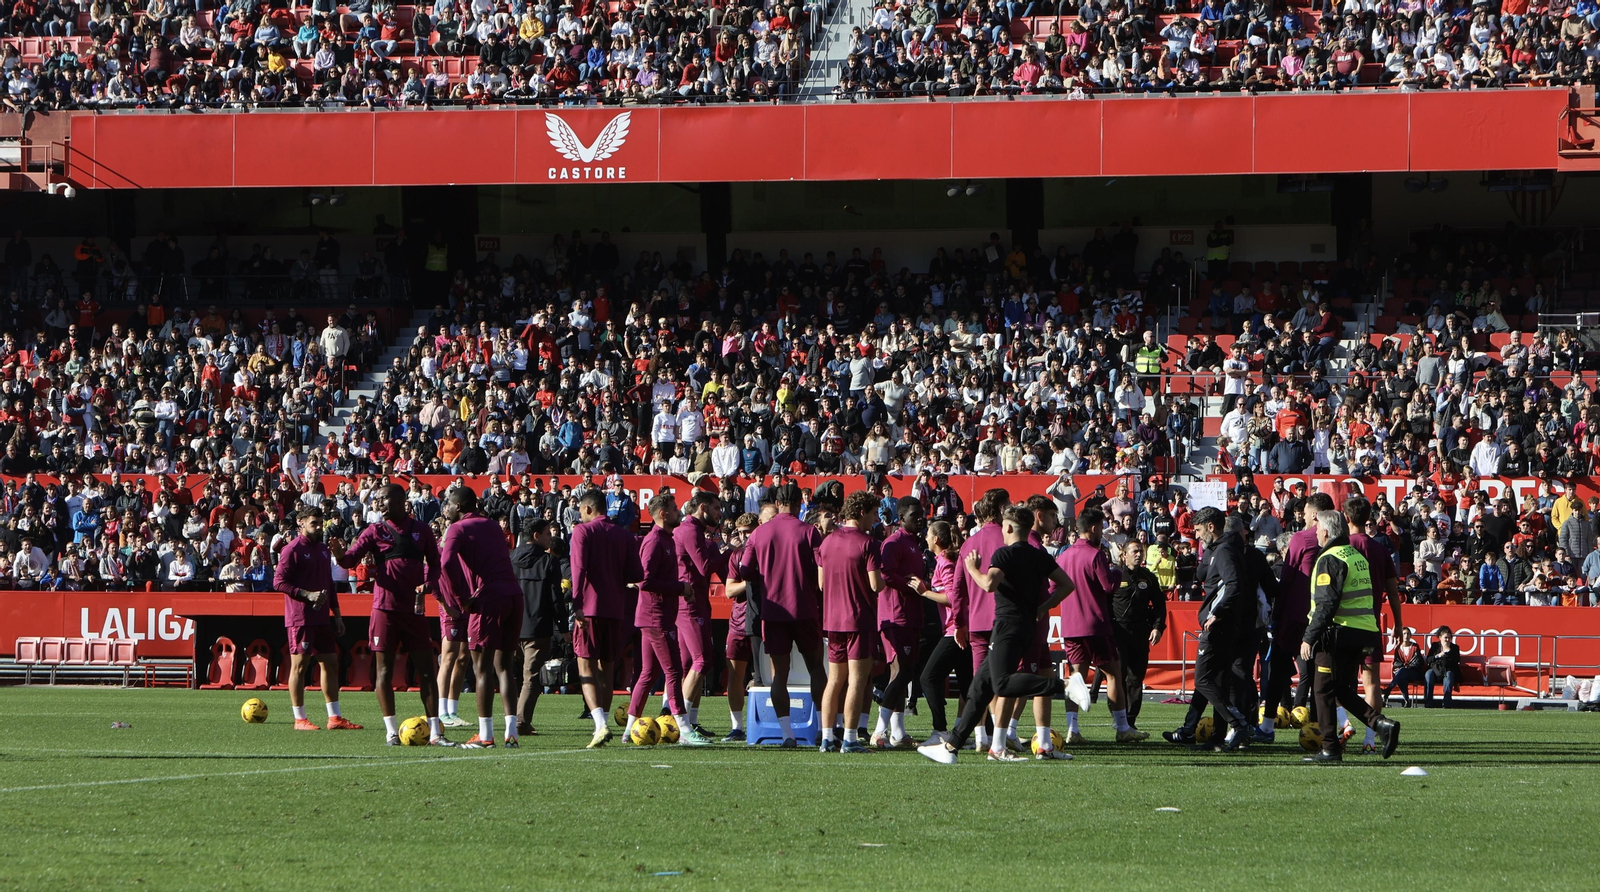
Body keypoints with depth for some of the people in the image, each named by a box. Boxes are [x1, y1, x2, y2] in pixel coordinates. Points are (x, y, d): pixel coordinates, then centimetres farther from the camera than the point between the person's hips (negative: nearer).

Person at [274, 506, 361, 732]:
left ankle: (335, 718, 11)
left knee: (330, 663, 7)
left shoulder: (322, 549, 17)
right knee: (299, 665, -4)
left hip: (322, 618, 8)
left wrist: (336, 614, 19)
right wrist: (308, 595, -20)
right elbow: (279, 582, -13)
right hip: (300, 618, -8)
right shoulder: (293, 549, -7)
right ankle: (300, 719, 0)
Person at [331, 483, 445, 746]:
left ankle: (435, 732, 6)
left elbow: (434, 564, 17)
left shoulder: (421, 531, 9)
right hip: (385, 608, -2)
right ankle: (391, 730, 4)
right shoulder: (375, 532, 3)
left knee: (426, 669, 2)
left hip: (415, 609, 2)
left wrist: (428, 584, -3)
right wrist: (340, 555, -30)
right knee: (384, 668, -2)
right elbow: (351, 559, -8)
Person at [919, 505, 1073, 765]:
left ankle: (1060, 686, -35)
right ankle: (952, 745, 12)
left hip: (1007, 624, -9)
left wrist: (973, 569, -4)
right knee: (981, 686, 10)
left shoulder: (1005, 553, -8)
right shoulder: (1039, 556, 14)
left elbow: (989, 583, -23)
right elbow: (1067, 584, 14)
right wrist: (1044, 607, 14)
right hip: (1027, 625, 9)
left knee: (1002, 683, -22)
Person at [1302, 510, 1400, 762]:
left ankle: (1330, 748, -1)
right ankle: (1381, 723, -3)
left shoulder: (1330, 560, -11)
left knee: (1324, 690, 1)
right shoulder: (1358, 557, 17)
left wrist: (1309, 638, -18)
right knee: (1343, 691, 15)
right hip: (1364, 635, 8)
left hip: (1338, 633, -8)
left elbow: (1325, 605, -19)